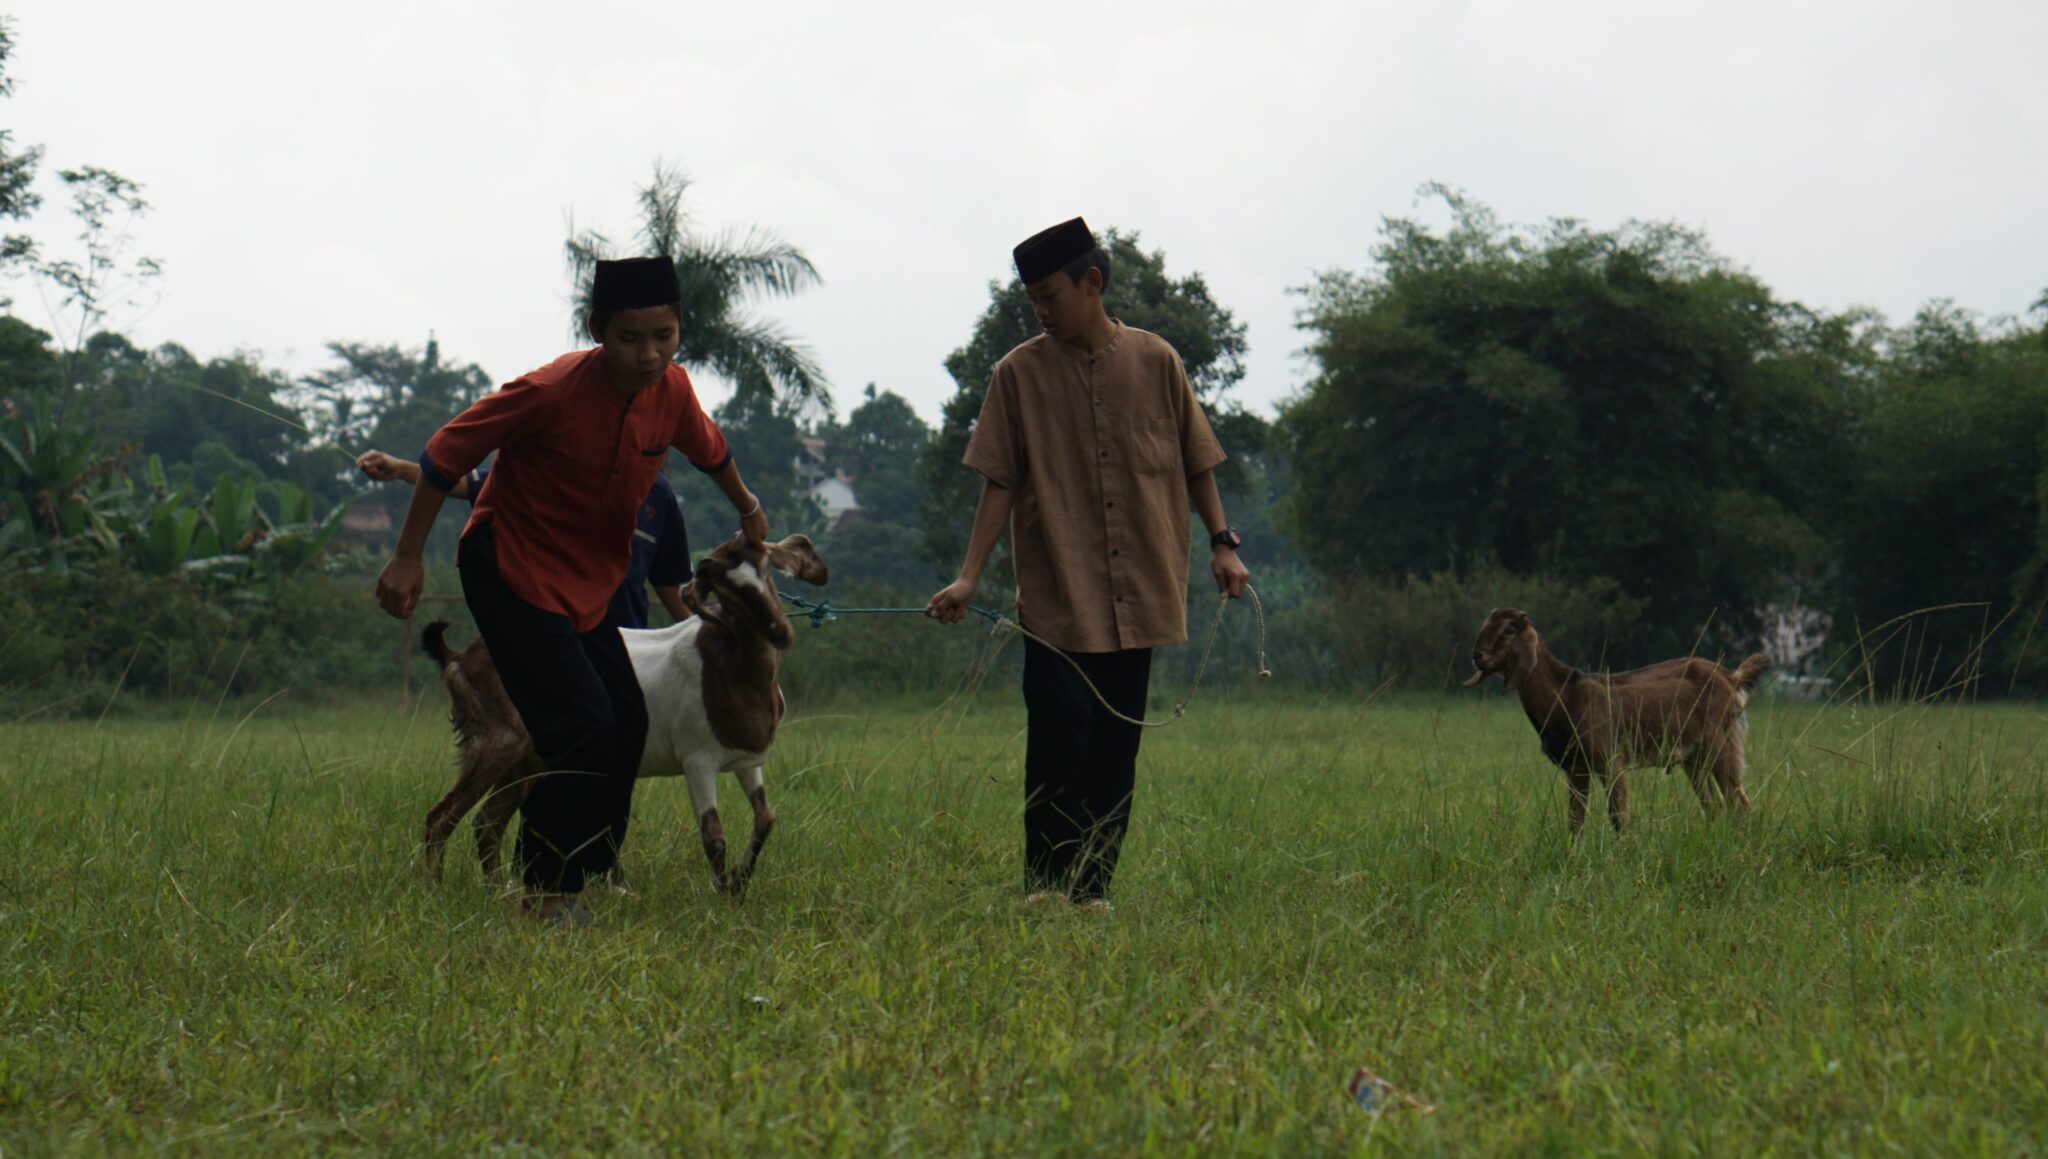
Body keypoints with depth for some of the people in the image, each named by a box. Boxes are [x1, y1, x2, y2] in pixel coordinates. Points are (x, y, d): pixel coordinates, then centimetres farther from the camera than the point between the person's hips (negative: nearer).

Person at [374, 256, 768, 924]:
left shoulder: (671, 391, -7)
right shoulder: (552, 392, -26)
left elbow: (709, 449, 18)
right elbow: (447, 454, -17)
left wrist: (748, 511, 34)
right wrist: (407, 557, -14)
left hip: (588, 582, 8)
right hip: (512, 573, -8)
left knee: (626, 724, 7)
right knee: (583, 726, -18)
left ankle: (587, 879, 20)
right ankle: (546, 892, -8)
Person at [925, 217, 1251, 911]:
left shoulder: (1155, 362, 4)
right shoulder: (1020, 374, 1)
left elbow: (1195, 461, 12)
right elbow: (1000, 483, 2)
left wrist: (1222, 542, 2)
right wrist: (968, 579, -6)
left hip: (1139, 593, 2)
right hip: (1057, 595, -1)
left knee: (1117, 745, 4)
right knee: (1058, 738, -8)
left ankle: (1094, 886, 10)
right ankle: (1047, 882, 0)